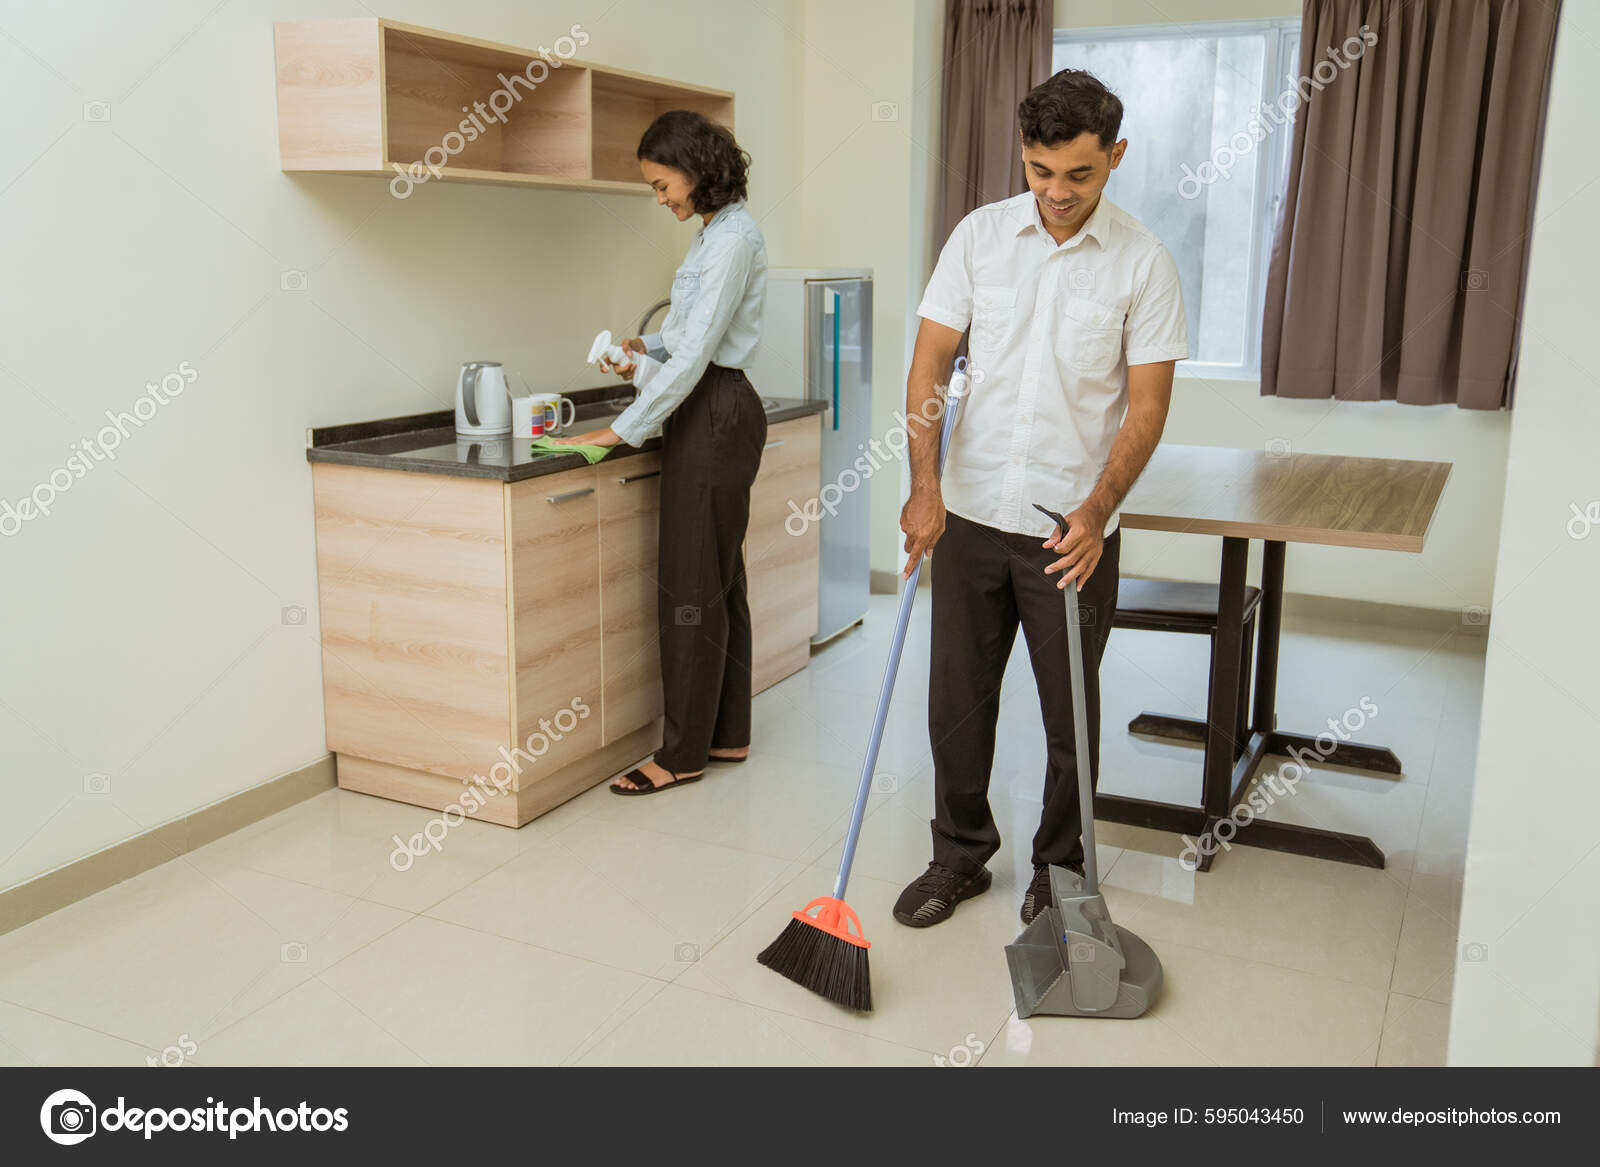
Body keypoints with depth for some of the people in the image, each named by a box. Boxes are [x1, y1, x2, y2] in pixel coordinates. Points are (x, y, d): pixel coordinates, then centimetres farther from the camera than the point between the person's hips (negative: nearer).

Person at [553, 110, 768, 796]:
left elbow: (696, 353, -21)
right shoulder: (717, 231, 16)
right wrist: (649, 351, 7)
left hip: (714, 416, -10)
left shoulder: (732, 238, -16)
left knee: (692, 588, -4)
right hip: (708, 411, 10)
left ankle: (683, 753, 5)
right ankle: (727, 734, 22)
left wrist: (626, 429, -19)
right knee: (717, 582, 13)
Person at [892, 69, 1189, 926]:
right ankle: (960, 856, 29)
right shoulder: (979, 235, 1)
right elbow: (929, 364, -1)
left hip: (1072, 530, -2)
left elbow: (1148, 405, -7)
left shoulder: (1142, 263, -6)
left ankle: (1059, 869, 29)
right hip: (970, 514, 2)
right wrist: (925, 486, -13)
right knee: (956, 700, 10)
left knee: (1071, 712, 9)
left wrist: (1097, 510, -21)